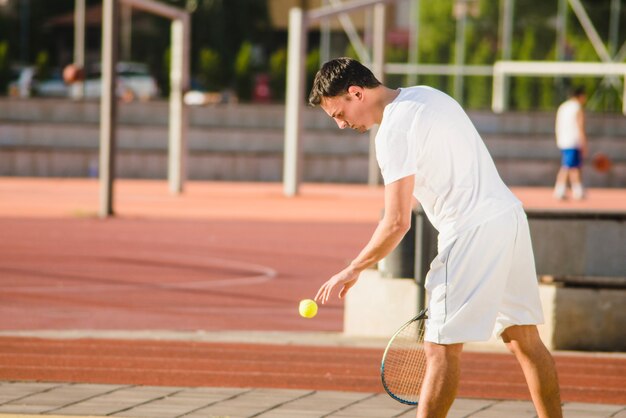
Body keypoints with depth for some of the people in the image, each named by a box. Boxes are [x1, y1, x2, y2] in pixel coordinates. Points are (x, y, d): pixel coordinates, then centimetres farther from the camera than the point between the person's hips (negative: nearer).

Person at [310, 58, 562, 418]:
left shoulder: (394, 131, -13)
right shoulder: (427, 95, 15)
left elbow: (397, 223, -16)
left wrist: (353, 271, -4)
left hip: (475, 232, -9)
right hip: (510, 215, 9)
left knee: (442, 348, -6)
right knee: (524, 338, 13)